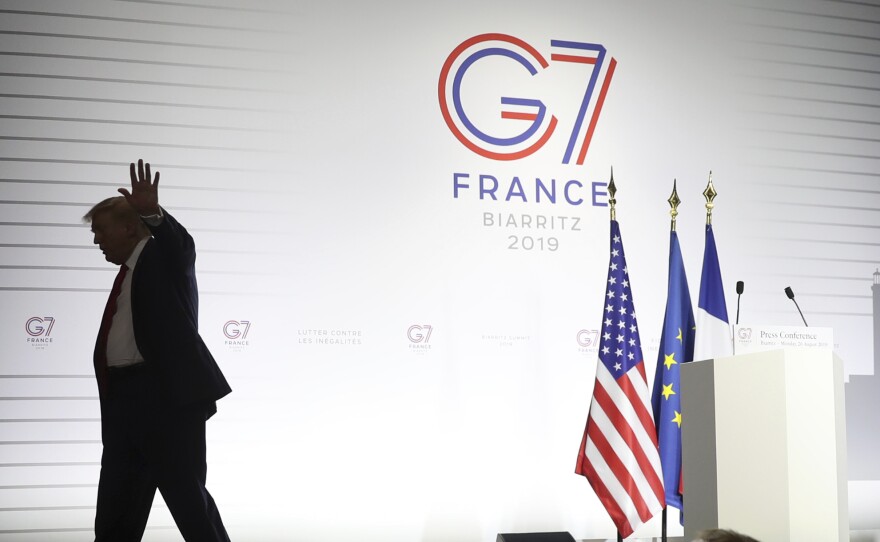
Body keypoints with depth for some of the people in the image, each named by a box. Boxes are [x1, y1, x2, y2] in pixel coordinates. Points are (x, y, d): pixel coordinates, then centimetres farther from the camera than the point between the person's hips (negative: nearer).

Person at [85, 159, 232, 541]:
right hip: (121, 397, 9)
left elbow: (181, 243, -25)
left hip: (168, 394, -9)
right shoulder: (128, 272, 21)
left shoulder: (165, 256, 0)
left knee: (187, 495, -4)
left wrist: (153, 213, -46)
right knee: (116, 508, 13)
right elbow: (117, 338, 20)